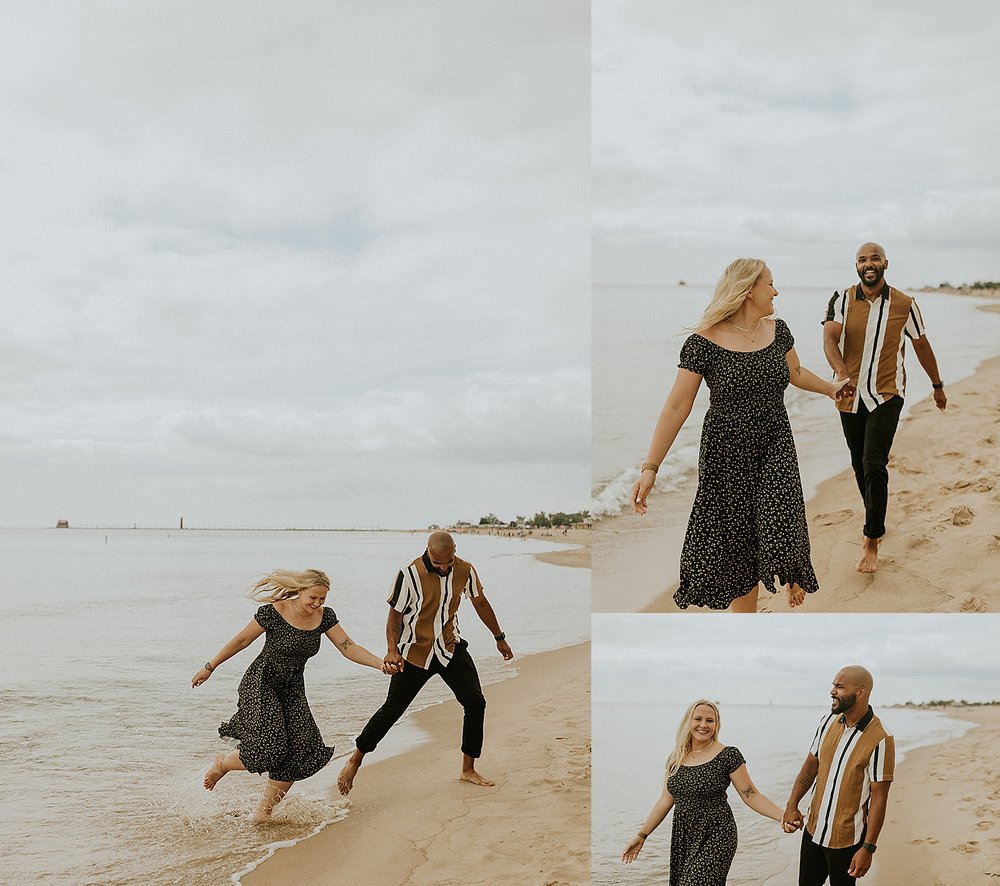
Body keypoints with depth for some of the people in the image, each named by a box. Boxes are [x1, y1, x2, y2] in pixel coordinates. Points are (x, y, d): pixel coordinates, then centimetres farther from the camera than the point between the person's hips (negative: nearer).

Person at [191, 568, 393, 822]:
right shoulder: (273, 613, -17)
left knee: (299, 755, -8)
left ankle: (263, 812, 9)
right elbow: (241, 641, -6)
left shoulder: (325, 616, -3)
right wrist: (209, 668, 2)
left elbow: (349, 648, -5)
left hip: (292, 690, 5)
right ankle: (223, 763, 12)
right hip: (261, 684, -5)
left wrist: (380, 664, -21)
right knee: (269, 751, -20)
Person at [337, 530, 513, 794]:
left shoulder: (465, 571, -8)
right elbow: (395, 615, -15)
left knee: (476, 704, -1)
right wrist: (392, 650, -30)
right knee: (392, 710, -1)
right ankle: (355, 760, 16)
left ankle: (468, 770, 13)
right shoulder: (410, 575, -21)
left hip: (451, 649, 4)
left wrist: (500, 638, 18)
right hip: (415, 652, -4)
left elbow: (480, 603, 9)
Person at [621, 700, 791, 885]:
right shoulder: (676, 758, 8)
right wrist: (641, 836, 13)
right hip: (682, 839, 5)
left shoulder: (728, 755, -6)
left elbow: (751, 796, -5)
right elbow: (666, 801, 14)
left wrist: (784, 816, -18)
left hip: (715, 837, -5)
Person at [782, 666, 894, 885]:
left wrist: (868, 848, -18)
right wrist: (791, 806, -2)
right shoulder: (828, 722, 1)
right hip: (813, 830, 6)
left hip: (846, 839, -6)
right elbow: (810, 766, 10)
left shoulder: (880, 741, -20)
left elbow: (879, 798, -17)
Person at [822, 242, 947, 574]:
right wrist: (842, 374, -38)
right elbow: (829, 339, -18)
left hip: (886, 395, -2)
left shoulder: (905, 305, -3)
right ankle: (877, 522, 36)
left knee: (874, 465, -15)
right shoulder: (842, 300, -4)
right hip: (850, 397, 2)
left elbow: (921, 346, 11)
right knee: (860, 466, 13)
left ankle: (871, 542, -9)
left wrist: (938, 386, 21)